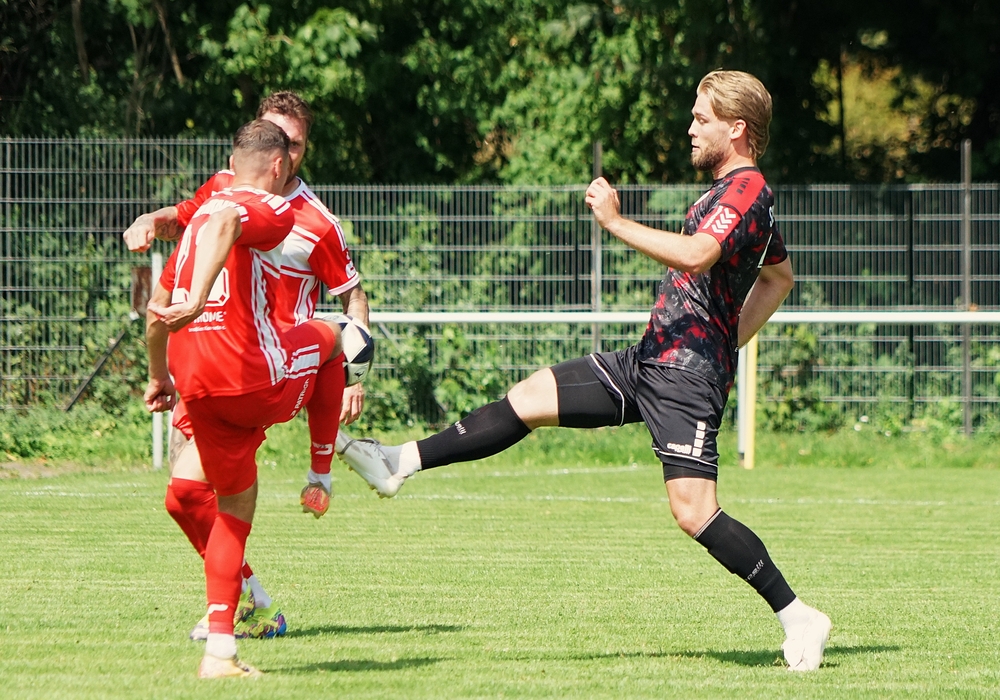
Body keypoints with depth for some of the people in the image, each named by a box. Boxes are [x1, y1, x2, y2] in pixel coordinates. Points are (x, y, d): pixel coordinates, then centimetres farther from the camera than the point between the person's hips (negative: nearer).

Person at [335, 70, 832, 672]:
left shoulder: (746, 189, -12)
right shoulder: (737, 192, 20)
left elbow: (695, 256, -31)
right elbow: (780, 277, 36)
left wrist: (615, 221, -25)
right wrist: (733, 339, 29)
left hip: (688, 372, -10)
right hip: (652, 358, 10)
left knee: (693, 510, -16)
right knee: (528, 398, 8)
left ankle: (797, 617, -8)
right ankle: (401, 463, 10)